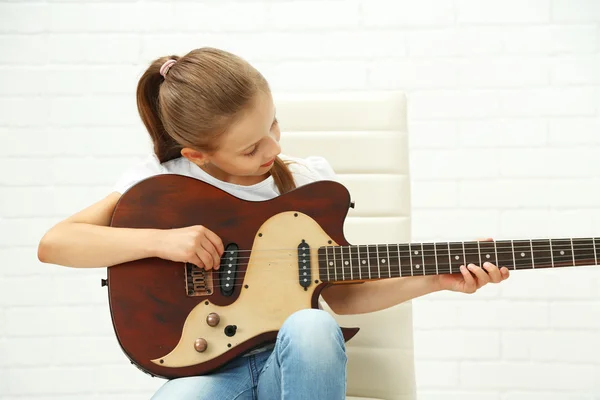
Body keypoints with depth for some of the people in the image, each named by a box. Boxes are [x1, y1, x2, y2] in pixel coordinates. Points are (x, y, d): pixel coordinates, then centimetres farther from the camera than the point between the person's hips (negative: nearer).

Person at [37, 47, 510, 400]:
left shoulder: (311, 180, 5)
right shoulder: (162, 179, -1)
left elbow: (339, 293, 11)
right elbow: (54, 244, -8)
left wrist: (434, 279, 0)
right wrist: (161, 240, -19)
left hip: (290, 359, 2)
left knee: (312, 327, -36)